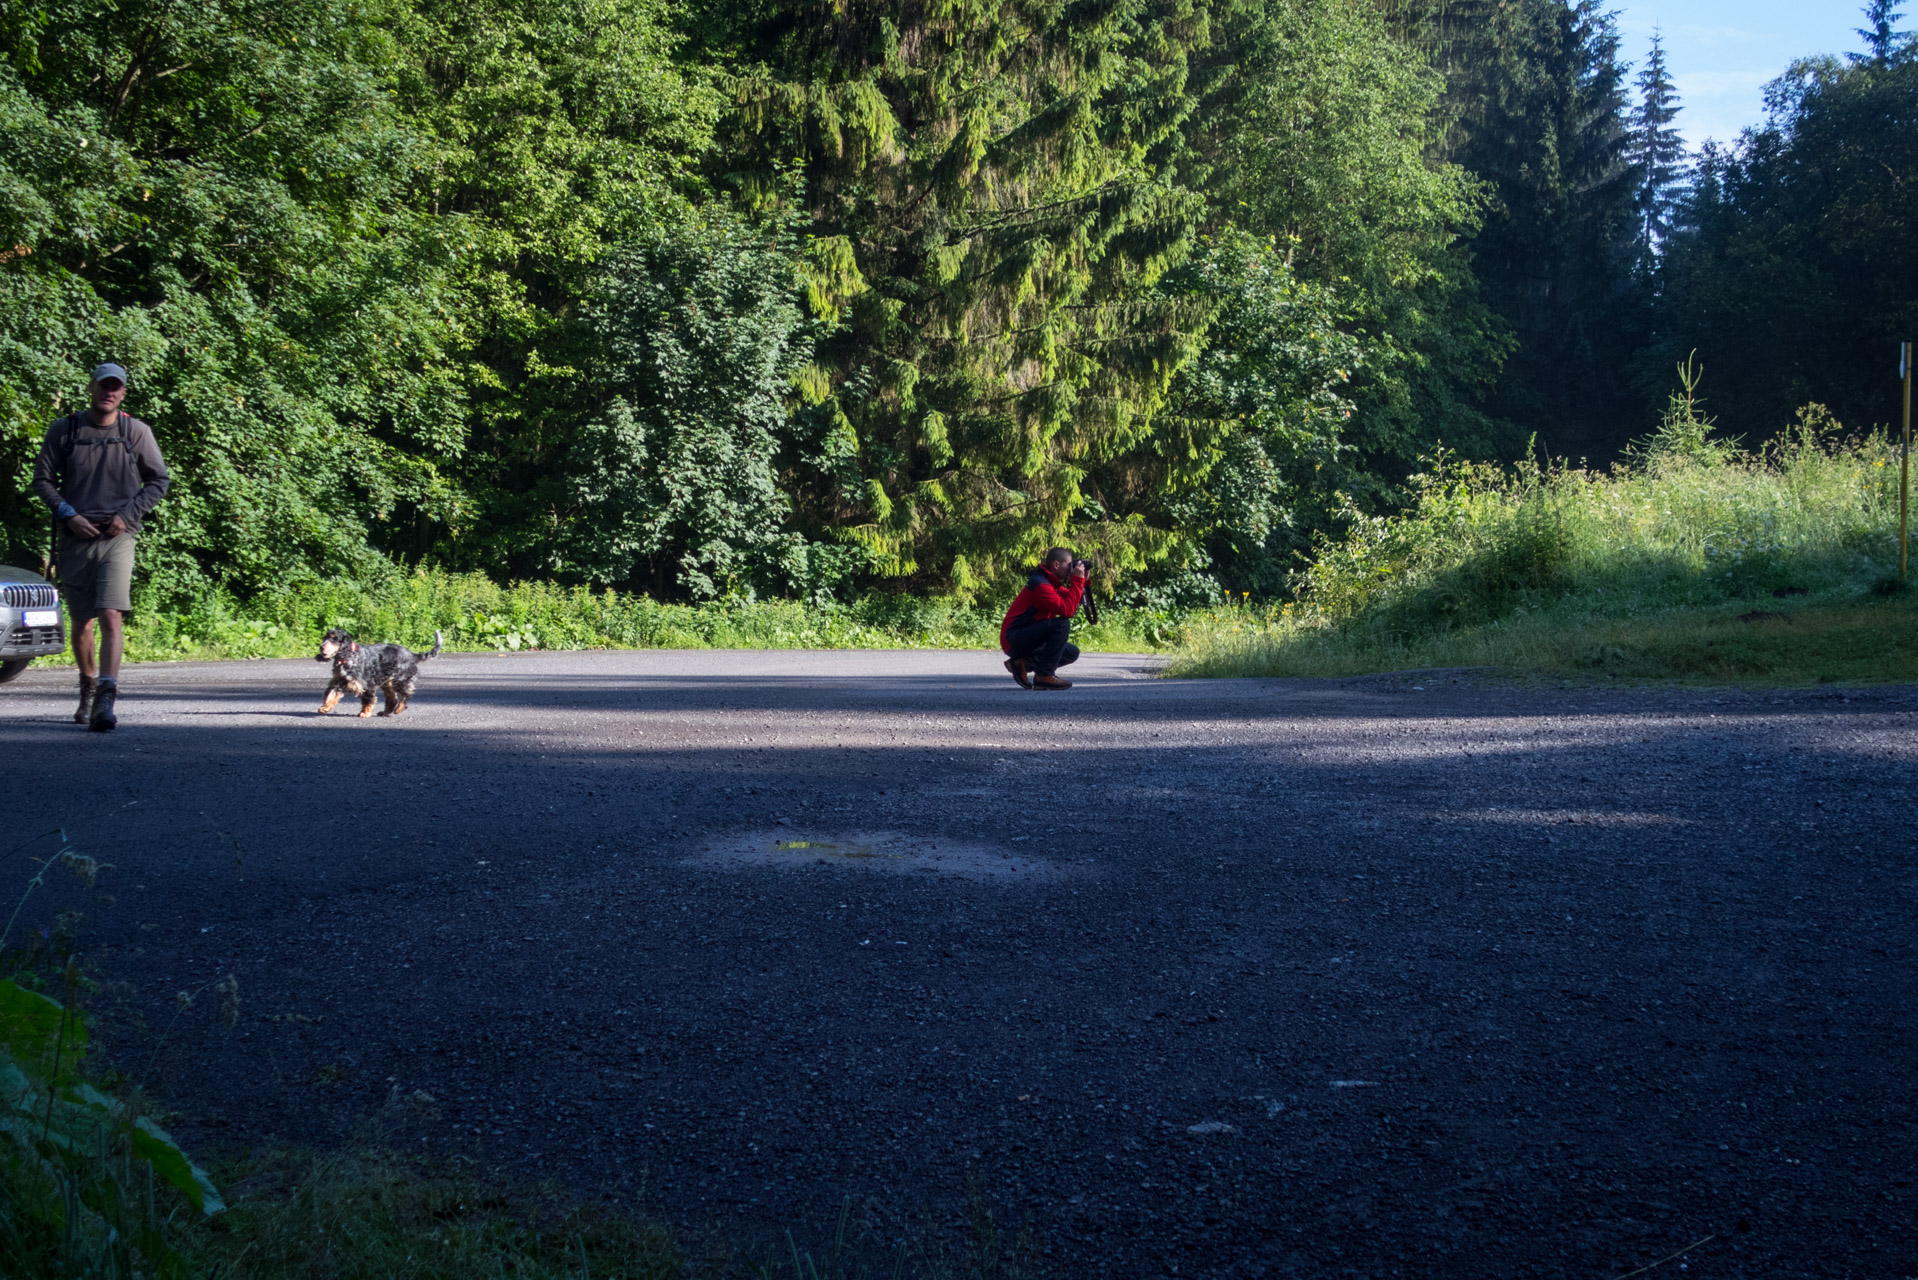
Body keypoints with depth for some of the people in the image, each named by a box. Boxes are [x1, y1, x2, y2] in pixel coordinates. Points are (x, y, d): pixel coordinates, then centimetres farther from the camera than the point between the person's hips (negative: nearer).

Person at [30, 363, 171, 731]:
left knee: (111, 616, -18)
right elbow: (42, 479, 8)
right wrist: (67, 514, -6)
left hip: (117, 537, -2)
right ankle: (88, 687, 32)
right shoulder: (64, 429, 6)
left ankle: (106, 700, -25)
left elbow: (159, 481, 9)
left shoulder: (136, 432, 4)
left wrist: (128, 514, -3)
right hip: (75, 536, 2)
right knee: (81, 622, 10)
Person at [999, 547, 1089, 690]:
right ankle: (1044, 675, -23)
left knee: (1072, 653, 10)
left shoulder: (1051, 582, 13)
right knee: (1062, 624, -26)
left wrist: (1083, 581, 2)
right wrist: (1077, 580, -22)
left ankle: (1023, 663, 6)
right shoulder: (1040, 585, -20)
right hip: (1013, 639, -11)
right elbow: (1067, 610, -28)